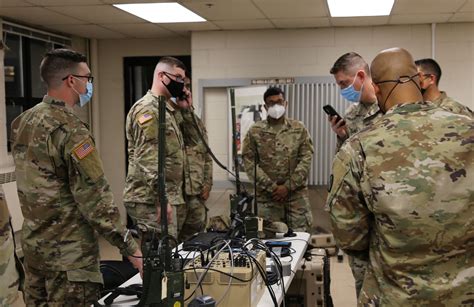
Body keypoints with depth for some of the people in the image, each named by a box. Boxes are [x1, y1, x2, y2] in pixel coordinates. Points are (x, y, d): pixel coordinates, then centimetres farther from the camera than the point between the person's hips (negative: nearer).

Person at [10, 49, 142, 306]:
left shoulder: (22, 122, 6)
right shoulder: (70, 129, -20)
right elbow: (94, 198, -22)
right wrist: (130, 248, -17)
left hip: (33, 244, 9)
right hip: (69, 251, -8)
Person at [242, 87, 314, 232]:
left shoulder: (299, 129, 5)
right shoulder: (255, 131, 2)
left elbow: (306, 159, -1)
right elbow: (249, 162, -3)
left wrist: (288, 187, -10)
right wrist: (272, 187, -10)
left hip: (297, 194, 1)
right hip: (267, 196, 0)